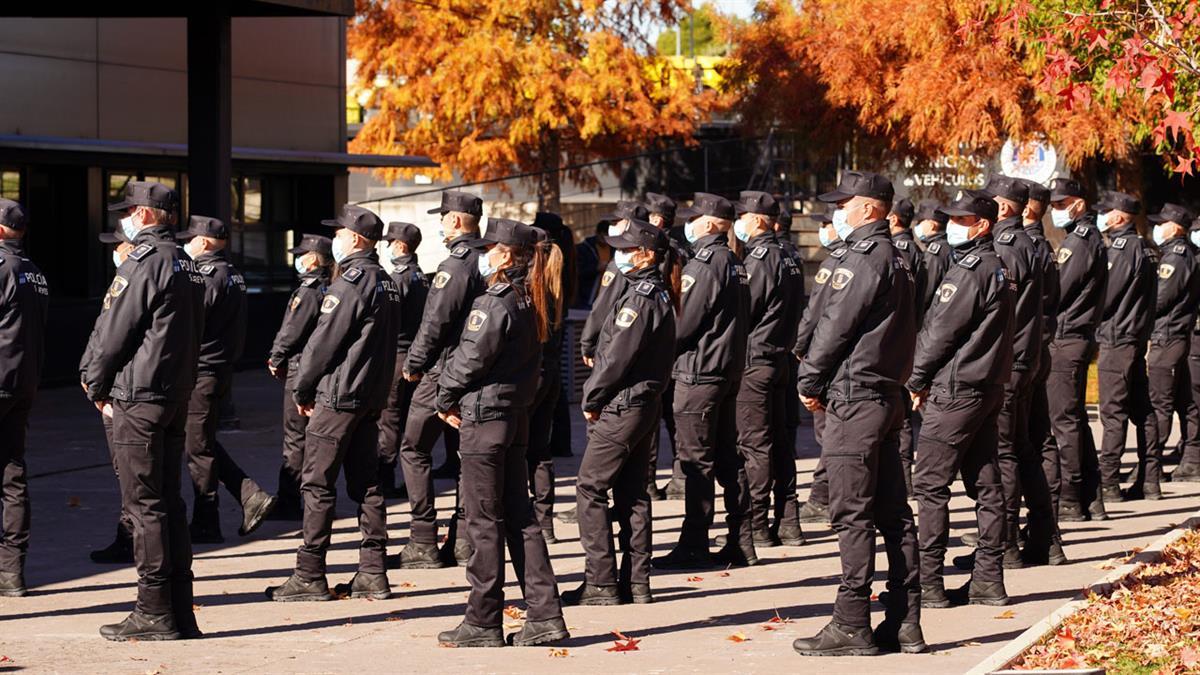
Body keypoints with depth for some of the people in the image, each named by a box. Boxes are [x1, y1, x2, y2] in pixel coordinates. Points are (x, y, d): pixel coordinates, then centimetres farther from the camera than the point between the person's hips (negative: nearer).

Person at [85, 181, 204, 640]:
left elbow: (113, 332, -12)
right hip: (179, 395, 9)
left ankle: (154, 613, -4)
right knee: (169, 501, 11)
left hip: (138, 399, -9)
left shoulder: (144, 262, -14)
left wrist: (96, 386, 1)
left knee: (143, 504, -5)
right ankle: (180, 611, 13)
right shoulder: (188, 265, 13)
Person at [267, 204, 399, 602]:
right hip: (372, 397, 9)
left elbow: (323, 341, -15)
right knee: (366, 483, 10)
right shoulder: (387, 283, 13)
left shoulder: (351, 283, -15)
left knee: (317, 484, -4)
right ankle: (373, 574, 10)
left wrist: (302, 390, -5)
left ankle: (309, 576, -3)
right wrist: (378, 391, 20)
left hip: (338, 396, -9)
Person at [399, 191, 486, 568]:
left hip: (441, 371, -8)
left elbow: (435, 322, -20)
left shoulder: (455, 265, -17)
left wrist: (414, 363, -6)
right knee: (462, 451, 13)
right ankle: (462, 540, 12)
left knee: (414, 449, 0)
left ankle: (423, 544, -3)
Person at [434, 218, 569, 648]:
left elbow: (471, 358, -16)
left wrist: (446, 399, 1)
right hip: (517, 414, 8)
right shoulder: (529, 302, 9)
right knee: (519, 516, 11)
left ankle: (483, 624, 5)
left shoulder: (494, 303, -17)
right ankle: (545, 616, 10)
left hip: (484, 416, -8)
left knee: (484, 520, -1)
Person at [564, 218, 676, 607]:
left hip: (621, 407, -10)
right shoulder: (660, 295, 12)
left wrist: (592, 399, -9)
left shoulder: (638, 298, -18)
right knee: (632, 493, 12)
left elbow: (617, 356, -21)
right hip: (647, 403, 10)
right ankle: (637, 582, 14)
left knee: (590, 489, -4)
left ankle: (600, 584, -4)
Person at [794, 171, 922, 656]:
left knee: (852, 515, -7)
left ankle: (851, 626, -5)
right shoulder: (895, 259, 16)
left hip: (853, 398, -10)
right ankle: (905, 622, 13)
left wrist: (809, 381, -2)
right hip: (888, 394, 10)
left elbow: (836, 325, -15)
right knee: (892, 511, 10)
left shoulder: (865, 258, -14)